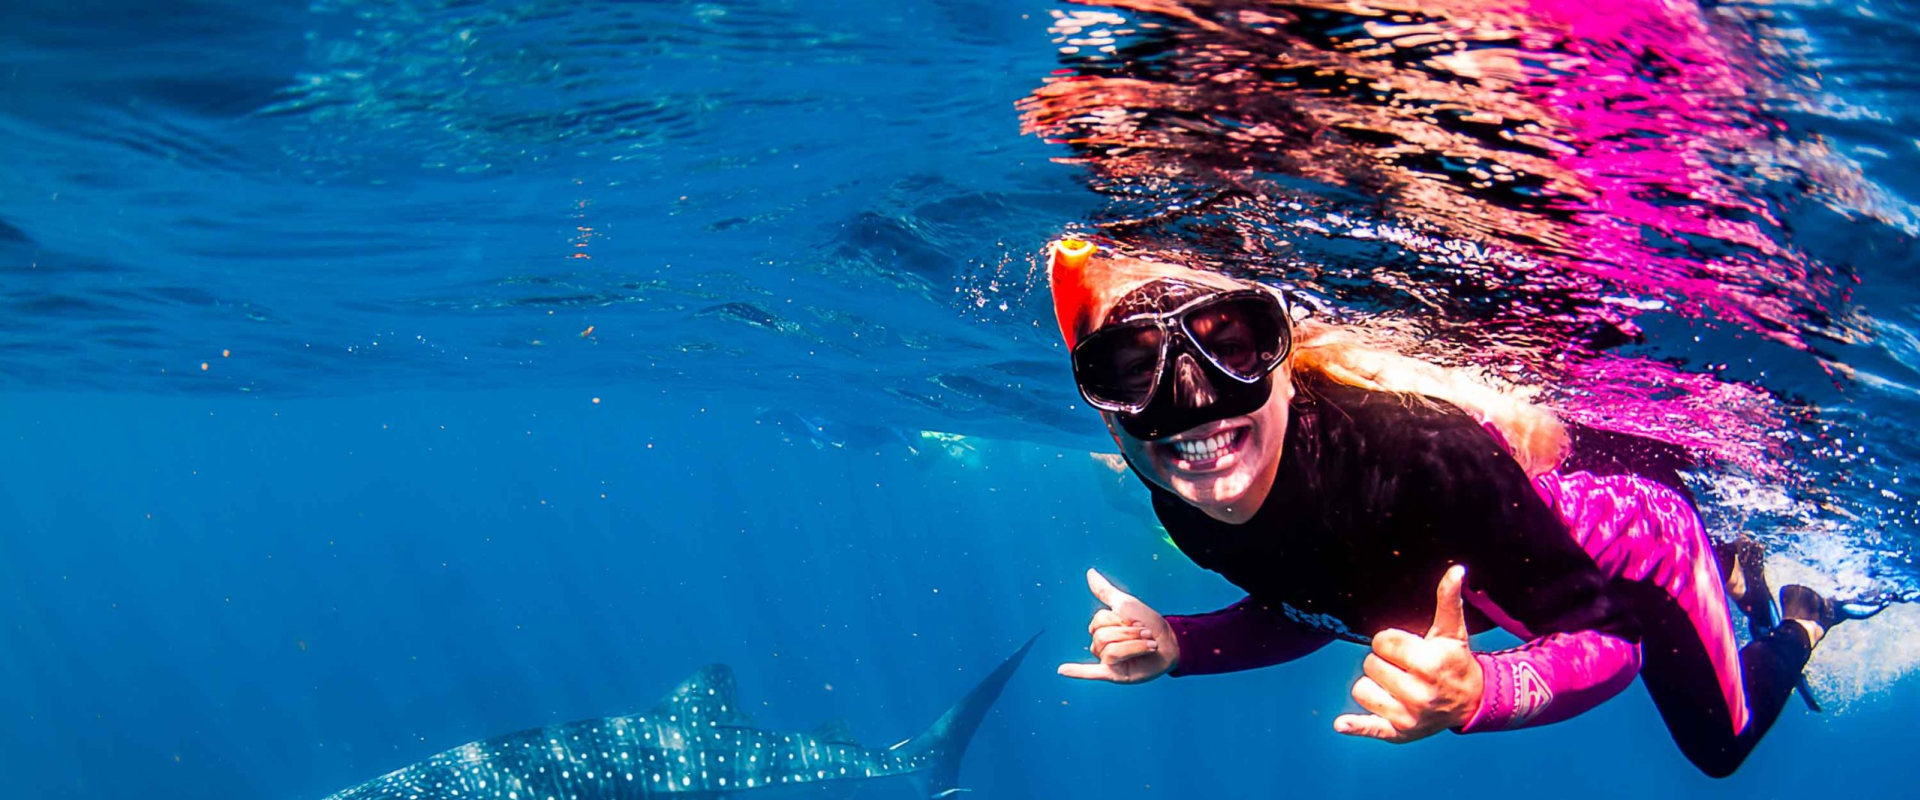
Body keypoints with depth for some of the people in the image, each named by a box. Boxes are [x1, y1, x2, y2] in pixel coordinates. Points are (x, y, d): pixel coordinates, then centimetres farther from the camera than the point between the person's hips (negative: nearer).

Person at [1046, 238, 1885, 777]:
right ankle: (1735, 570, 62)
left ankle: (1802, 621, 50)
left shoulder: (1408, 453, -47)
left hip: (1631, 536, -5)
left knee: (1721, 746, 23)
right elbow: (1305, 608, -7)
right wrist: (1175, 646, -24)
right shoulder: (1187, 507, -29)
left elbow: (1611, 641, -39)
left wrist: (1473, 694, -58)